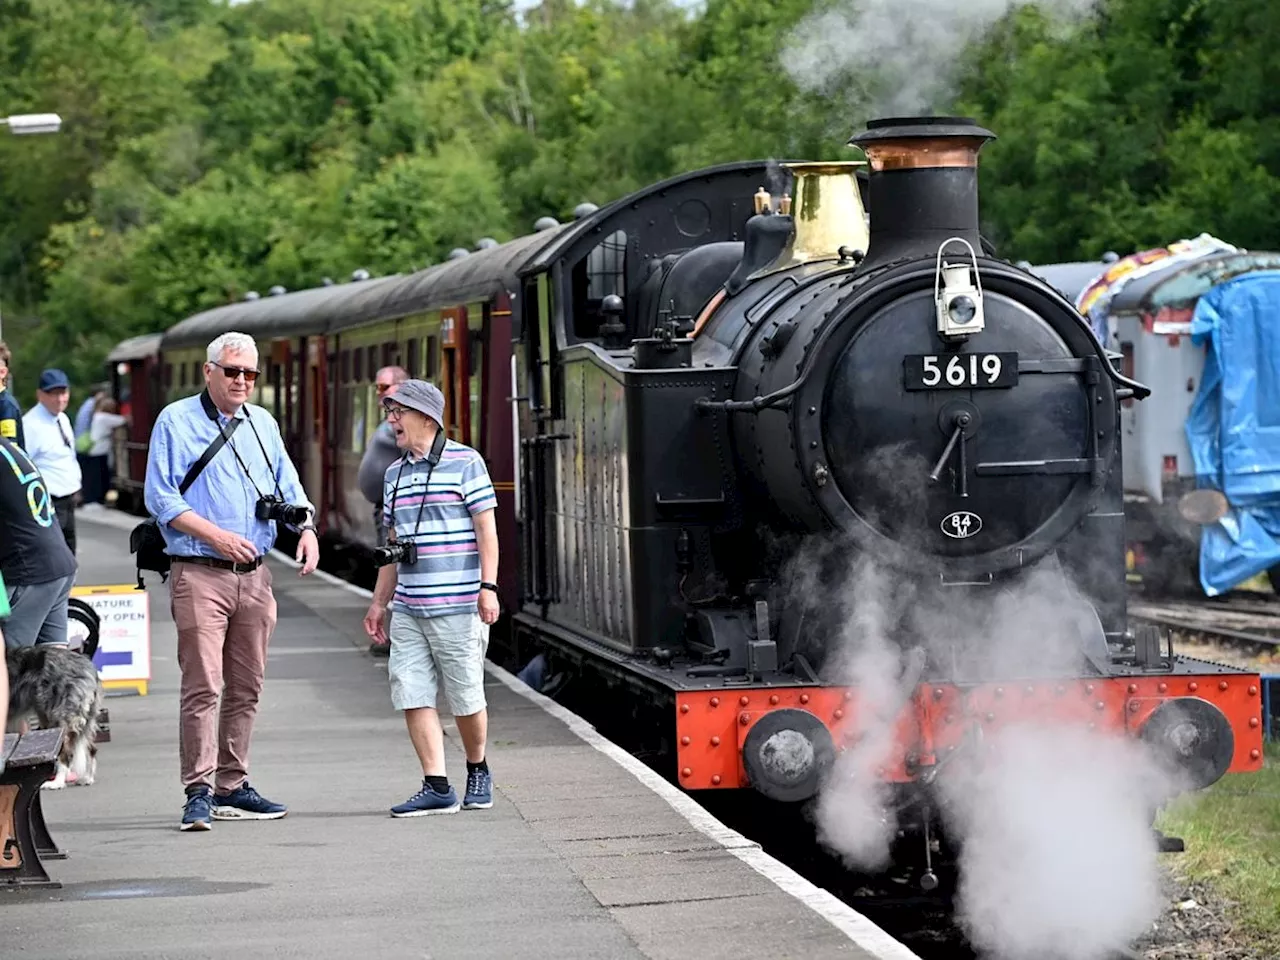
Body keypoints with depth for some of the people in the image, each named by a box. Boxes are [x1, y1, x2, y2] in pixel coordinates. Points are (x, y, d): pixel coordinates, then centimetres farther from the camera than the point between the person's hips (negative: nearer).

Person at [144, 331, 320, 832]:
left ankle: (231, 787, 18)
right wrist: (216, 536, -15)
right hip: (198, 574, -6)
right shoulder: (176, 421, -1)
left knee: (246, 686, 9)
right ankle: (199, 791, -11)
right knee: (202, 685, -12)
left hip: (254, 574, 6)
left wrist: (306, 528, -3)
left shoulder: (263, 424, 16)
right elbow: (160, 496, -6)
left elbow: (288, 487, 18)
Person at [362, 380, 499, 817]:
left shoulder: (465, 462, -4)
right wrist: (379, 602, 18)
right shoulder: (395, 473, 15)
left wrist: (488, 587, -13)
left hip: (457, 606, -6)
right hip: (408, 609, 6)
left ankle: (478, 771, 24)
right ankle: (437, 787, -1)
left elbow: (486, 529, -5)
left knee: (466, 698, 1)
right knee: (412, 695, -3)